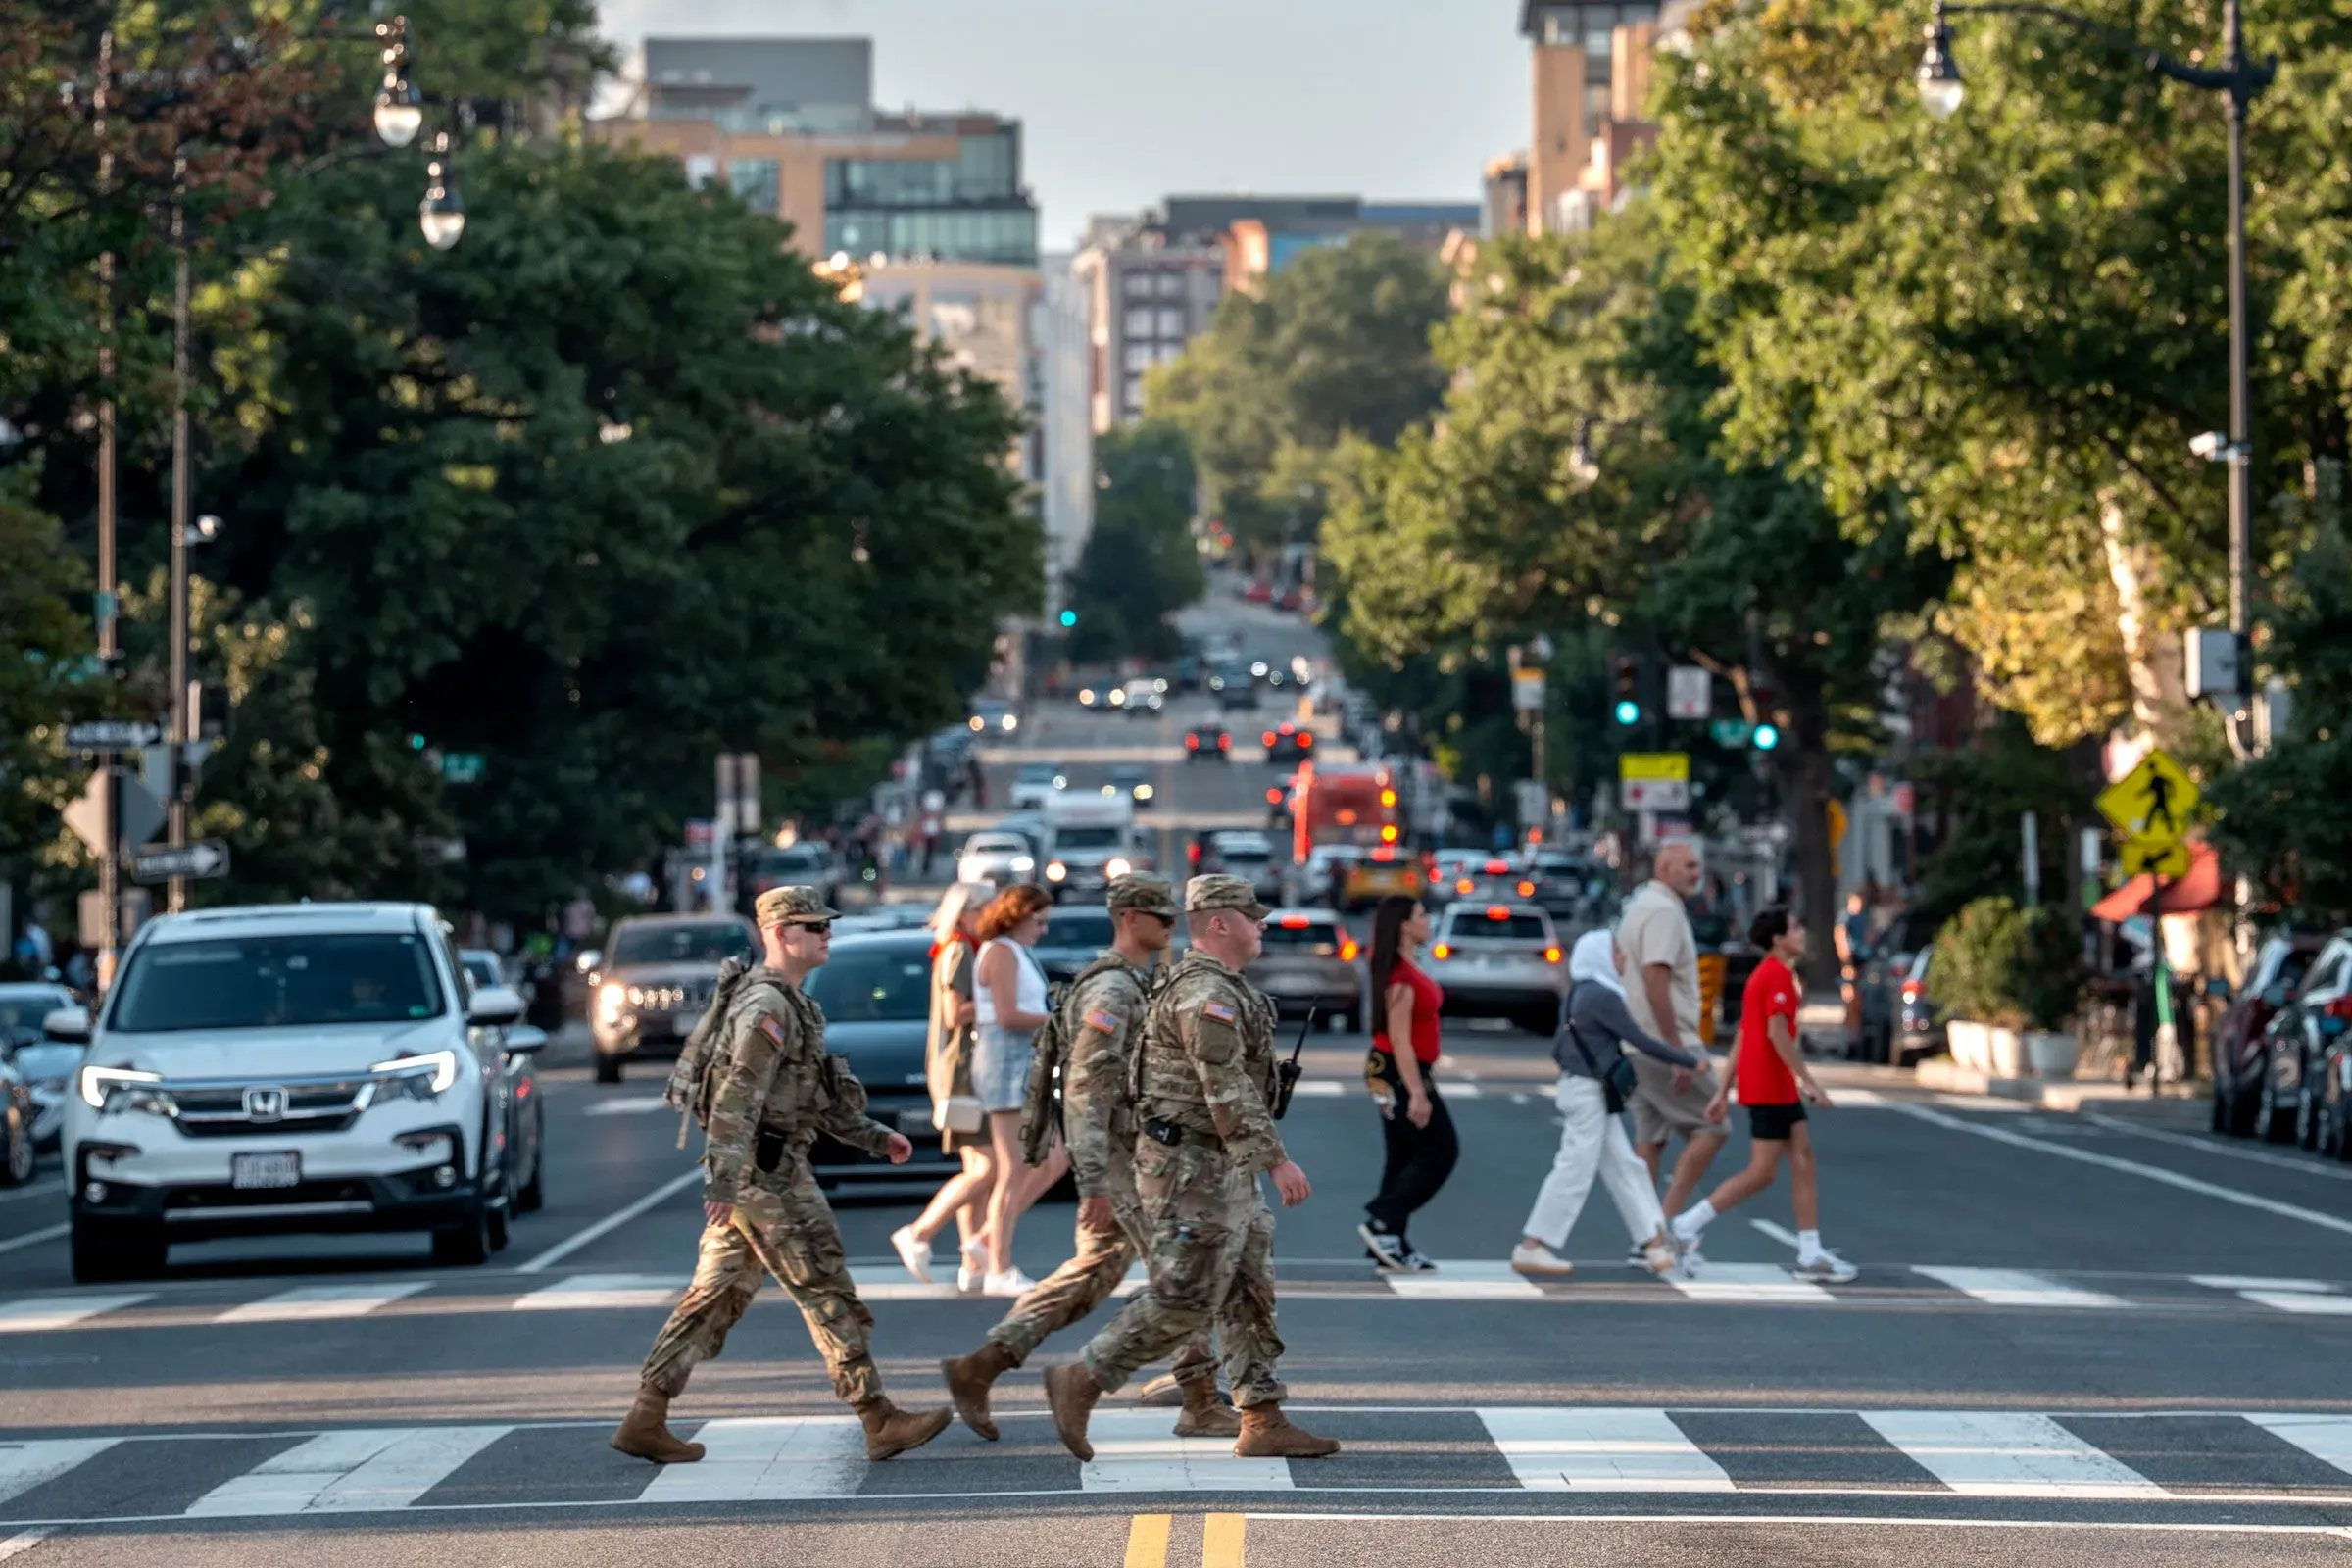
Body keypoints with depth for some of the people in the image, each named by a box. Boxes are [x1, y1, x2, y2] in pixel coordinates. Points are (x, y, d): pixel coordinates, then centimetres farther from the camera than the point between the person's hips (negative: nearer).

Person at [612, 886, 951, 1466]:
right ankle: (880, 1422, -3)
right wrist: (723, 1181, -27)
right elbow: (737, 1097, -22)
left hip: (748, 1175, 10)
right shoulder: (766, 1005, -15)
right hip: (768, 1172, -10)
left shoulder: (790, 1004, 19)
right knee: (828, 1293, -6)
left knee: (715, 1297, 8)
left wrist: (875, 1136, 24)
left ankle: (647, 1419, 7)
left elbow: (818, 1096, 28)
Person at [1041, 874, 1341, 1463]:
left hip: (1228, 1170, 11)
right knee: (1184, 1297, -9)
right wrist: (1276, 1160, -26)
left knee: (1249, 1293, 8)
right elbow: (1227, 1090, -25)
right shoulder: (1205, 993, -18)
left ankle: (1263, 1424, 8)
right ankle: (1081, 1382, 0)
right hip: (1193, 1166, -11)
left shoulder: (1222, 989, 16)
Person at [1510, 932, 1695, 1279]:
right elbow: (1641, 1041, -17)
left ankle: (1655, 1244, 11)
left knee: (1625, 1169, 9)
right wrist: (1689, 1061, -9)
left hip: (1592, 1093, 10)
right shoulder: (1602, 997, -16)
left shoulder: (1578, 994, 12)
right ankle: (1531, 1249, -5)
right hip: (1588, 1091, -10)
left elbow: (1558, 1048, 17)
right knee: (1575, 1171, -7)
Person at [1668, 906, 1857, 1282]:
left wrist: (1723, 1091, 18)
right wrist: (1808, 1081, -22)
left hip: (1779, 1088, 10)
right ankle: (1688, 1225, -2)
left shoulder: (1764, 975, 17)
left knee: (1803, 1160, 6)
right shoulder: (1778, 975, -13)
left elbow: (1743, 1037, 18)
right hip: (1770, 1086, -10)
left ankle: (1811, 1254, 5)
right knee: (1762, 1173, -7)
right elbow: (1777, 1033, -22)